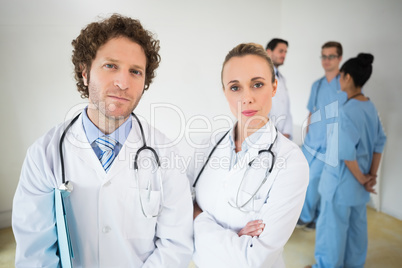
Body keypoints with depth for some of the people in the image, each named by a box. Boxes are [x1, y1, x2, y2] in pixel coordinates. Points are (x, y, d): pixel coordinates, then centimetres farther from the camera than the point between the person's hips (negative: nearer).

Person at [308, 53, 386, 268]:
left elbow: (346, 152, -25)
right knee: (357, 224, 21)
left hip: (342, 181, -8)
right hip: (358, 183, 8)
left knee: (333, 226, 9)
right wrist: (372, 174, 7)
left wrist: (361, 179, -10)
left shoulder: (347, 111, -23)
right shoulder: (370, 107, 3)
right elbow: (380, 142, 7)